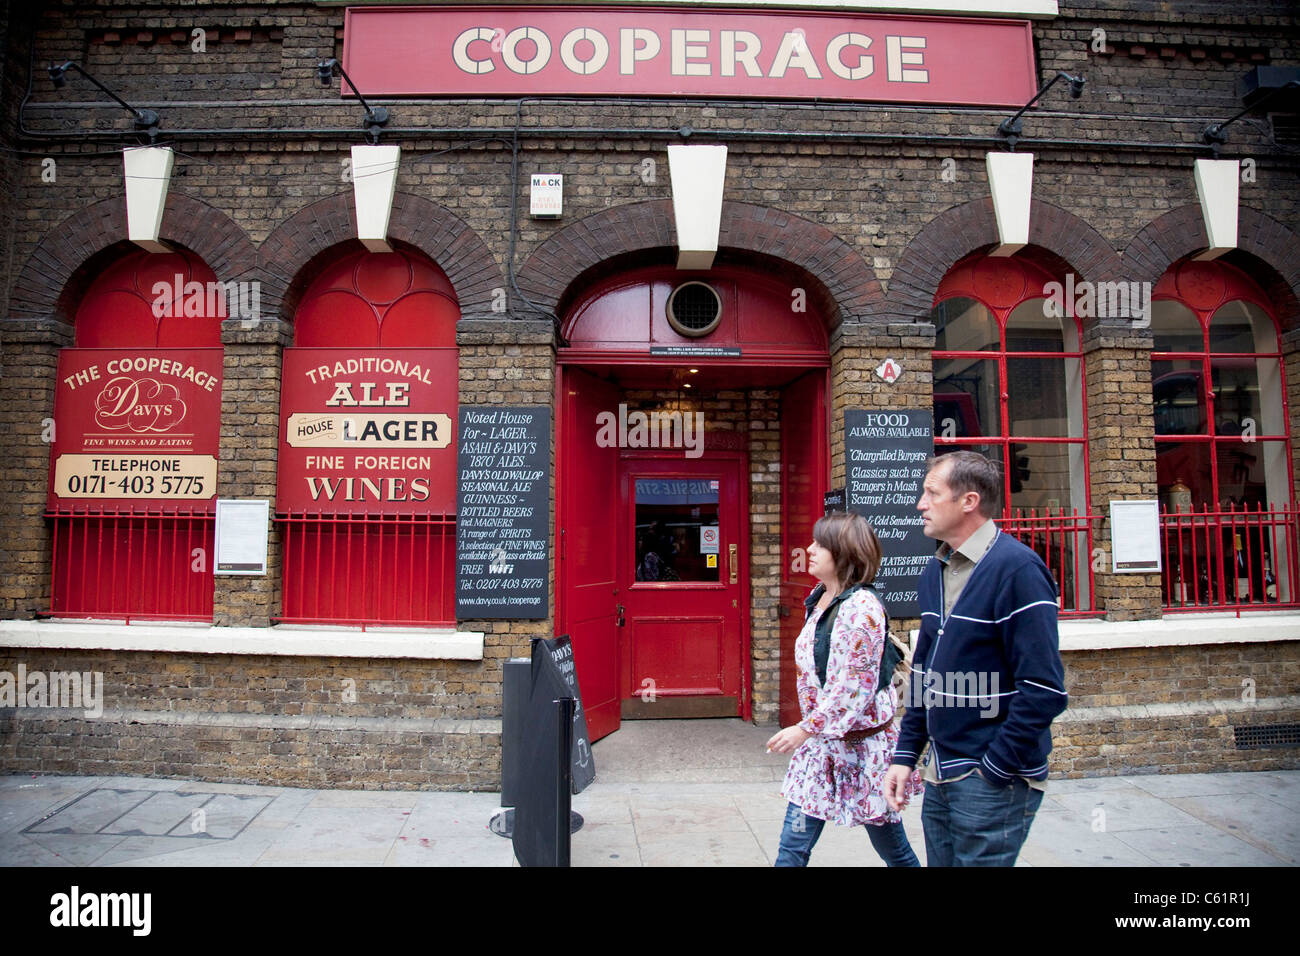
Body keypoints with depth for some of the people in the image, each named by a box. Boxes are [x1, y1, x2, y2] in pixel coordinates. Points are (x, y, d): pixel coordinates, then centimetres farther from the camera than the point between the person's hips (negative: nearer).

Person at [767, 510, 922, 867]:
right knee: (793, 845, 7)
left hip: (862, 743, -7)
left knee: (892, 847, 13)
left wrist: (806, 729, -23)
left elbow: (857, 687, -23)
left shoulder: (861, 607, -20)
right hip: (820, 743, 8)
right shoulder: (818, 599, 6)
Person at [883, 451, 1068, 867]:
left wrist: (993, 771, -16)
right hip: (940, 777, 8)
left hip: (993, 781, -7)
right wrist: (905, 755, 10)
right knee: (940, 859, 18)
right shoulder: (935, 572, 8)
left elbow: (1043, 690, -21)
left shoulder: (1017, 568, -17)